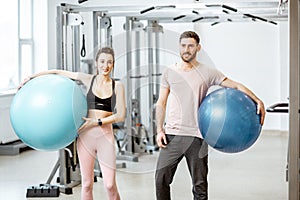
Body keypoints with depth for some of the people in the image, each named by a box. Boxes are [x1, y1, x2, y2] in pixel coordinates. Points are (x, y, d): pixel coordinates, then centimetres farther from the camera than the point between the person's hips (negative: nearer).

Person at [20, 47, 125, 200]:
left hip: (105, 136, -1)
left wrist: (97, 122, -10)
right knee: (87, 184, 6)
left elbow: (121, 115, -1)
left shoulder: (117, 86, 4)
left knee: (110, 185, -7)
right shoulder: (88, 80, 5)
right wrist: (32, 77, 7)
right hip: (85, 136, 1)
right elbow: (57, 72, 10)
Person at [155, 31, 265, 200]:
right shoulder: (170, 72, 8)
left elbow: (236, 86, 1)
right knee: (161, 179, -2)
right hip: (172, 135, 1)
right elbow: (161, 103, 11)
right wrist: (160, 130, 2)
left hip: (197, 136, -1)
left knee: (200, 186, 6)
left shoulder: (208, 73, 2)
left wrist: (257, 101, -13)